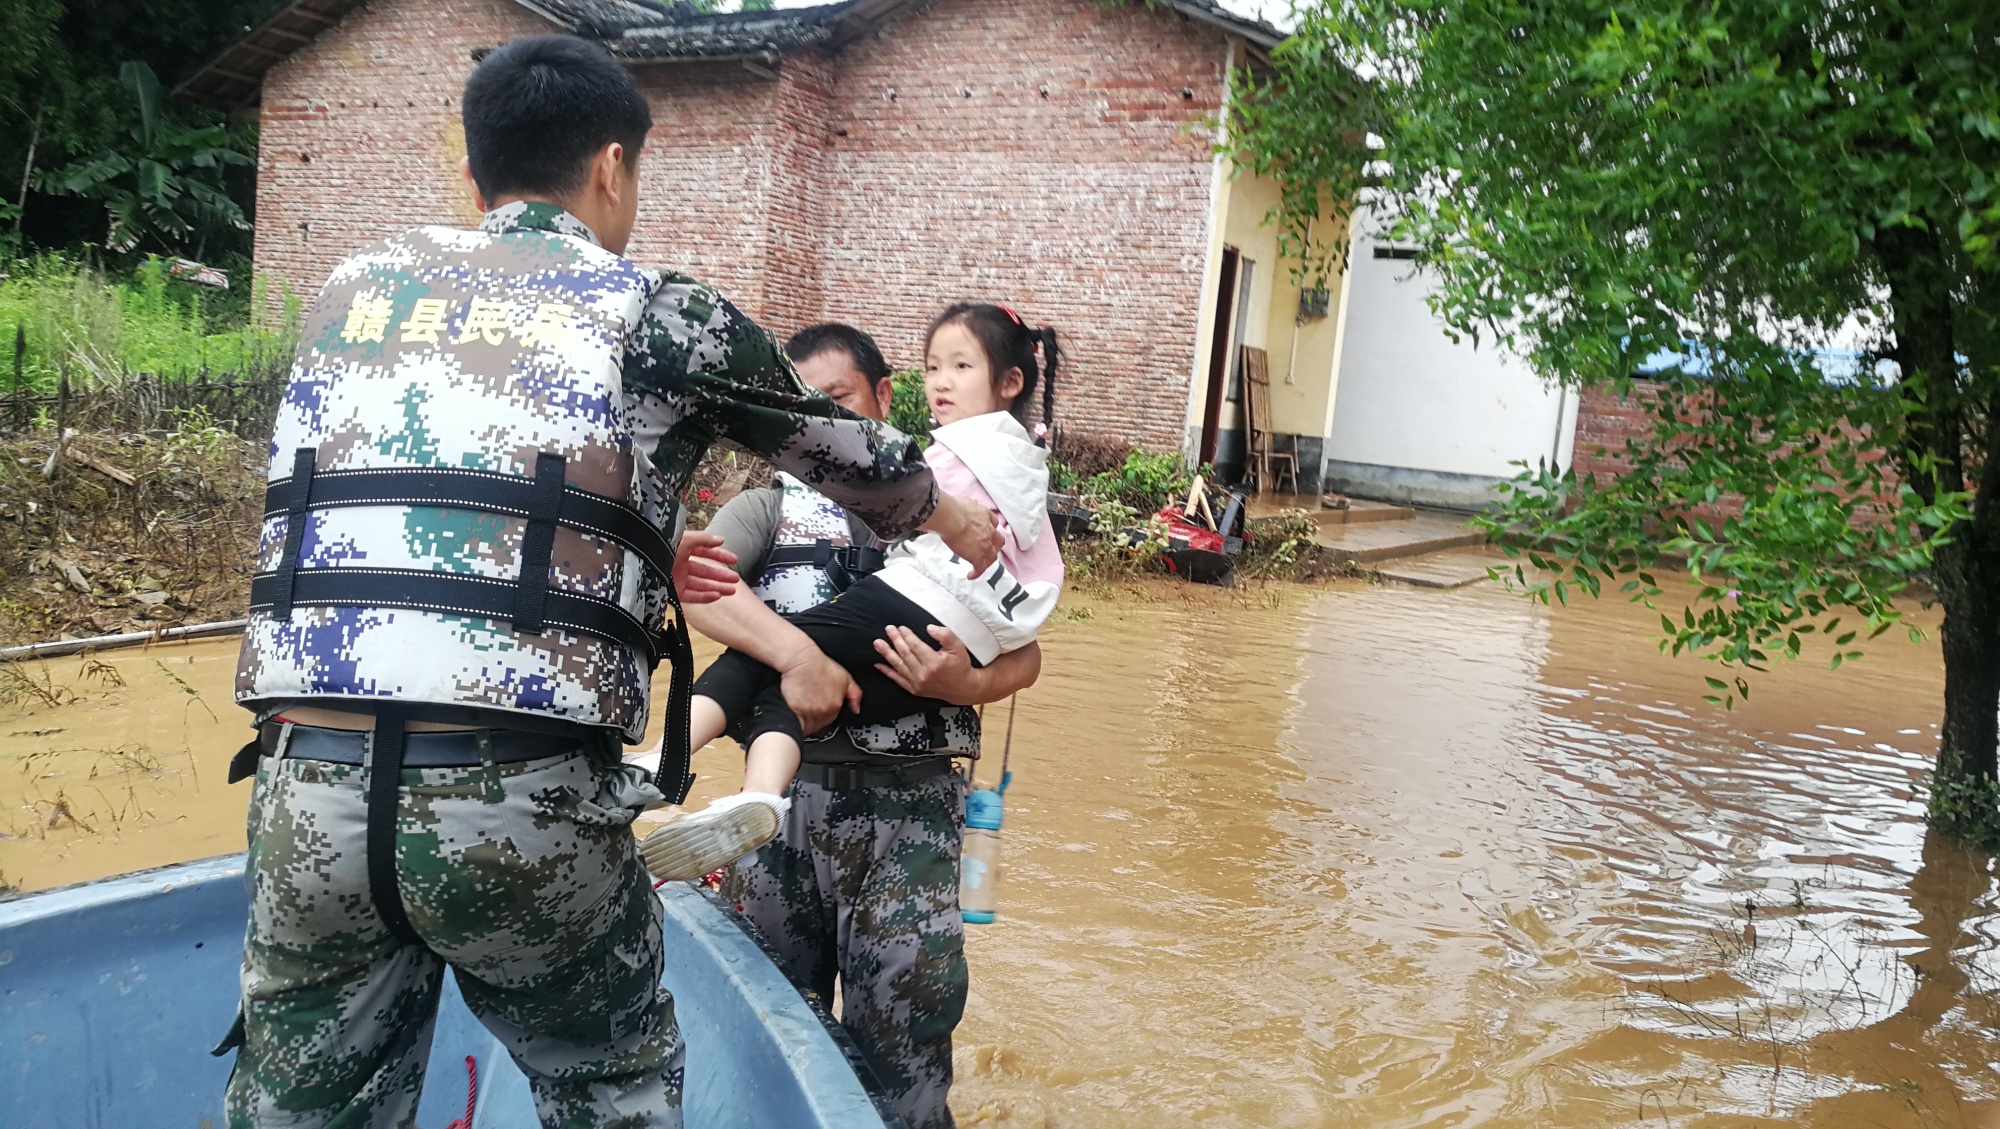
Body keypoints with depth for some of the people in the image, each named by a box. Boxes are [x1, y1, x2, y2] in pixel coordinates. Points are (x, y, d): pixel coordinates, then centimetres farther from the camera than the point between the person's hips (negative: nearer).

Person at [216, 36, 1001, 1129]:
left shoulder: (356, 282, 17)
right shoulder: (654, 311, 6)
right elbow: (834, 445, 22)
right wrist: (944, 513, 42)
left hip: (308, 784, 4)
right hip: (521, 797, -3)